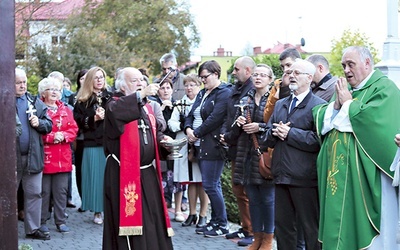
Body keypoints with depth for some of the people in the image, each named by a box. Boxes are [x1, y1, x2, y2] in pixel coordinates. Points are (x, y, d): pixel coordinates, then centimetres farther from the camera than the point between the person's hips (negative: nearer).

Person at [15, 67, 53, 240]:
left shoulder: (35, 102, 9)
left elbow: (48, 124, 11)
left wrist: (39, 123, -8)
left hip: (33, 155, 4)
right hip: (11, 156, -4)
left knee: (34, 193, 9)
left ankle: (33, 229, 20)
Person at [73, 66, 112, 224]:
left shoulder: (111, 97, 9)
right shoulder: (82, 101, 8)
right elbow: (78, 121, 2)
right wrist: (94, 118, -10)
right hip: (92, 144, 0)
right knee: (95, 175, 2)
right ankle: (97, 211, 11)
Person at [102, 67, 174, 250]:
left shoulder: (147, 107, 16)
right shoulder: (116, 104, -6)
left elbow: (155, 130, 28)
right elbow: (113, 111, -31)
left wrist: (162, 138, 5)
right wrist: (141, 94, -32)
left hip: (147, 173, 7)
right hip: (124, 174, -7)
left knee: (151, 219, 12)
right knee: (130, 216, -4)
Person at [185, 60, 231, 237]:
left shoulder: (224, 93, -9)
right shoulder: (202, 93, 19)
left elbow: (215, 118, -18)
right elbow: (191, 115, 18)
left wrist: (197, 133, -12)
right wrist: (188, 129, -2)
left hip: (213, 146, -9)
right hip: (201, 145, 9)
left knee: (210, 185, -7)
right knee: (213, 185, 12)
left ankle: (222, 225, 2)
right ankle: (215, 222, 19)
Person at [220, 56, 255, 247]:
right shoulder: (236, 90, 13)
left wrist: (228, 137, -13)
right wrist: (224, 132, 2)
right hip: (235, 148, 10)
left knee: (245, 192, -4)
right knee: (237, 189, 16)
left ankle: (253, 232, 5)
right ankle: (245, 227, 26)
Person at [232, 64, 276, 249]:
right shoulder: (245, 100, 13)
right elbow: (236, 132, 18)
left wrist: (260, 127, -17)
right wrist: (238, 123, -2)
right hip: (247, 156, 5)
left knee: (268, 198, 2)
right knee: (253, 198, 10)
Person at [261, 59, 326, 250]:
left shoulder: (319, 105, -6)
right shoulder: (280, 105, 18)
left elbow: (318, 140, -19)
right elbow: (266, 139, 15)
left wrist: (290, 133, -15)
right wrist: (274, 132, -6)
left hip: (305, 178, -7)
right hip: (282, 176, 7)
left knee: (311, 229, 2)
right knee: (282, 226, 14)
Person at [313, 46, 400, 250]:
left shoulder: (384, 88, -5)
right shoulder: (345, 88, 18)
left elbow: (370, 120, -22)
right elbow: (321, 121, 14)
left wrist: (348, 103, -9)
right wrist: (336, 104, -3)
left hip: (365, 177, -7)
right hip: (339, 175, 7)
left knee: (363, 230, -4)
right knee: (339, 226, 7)